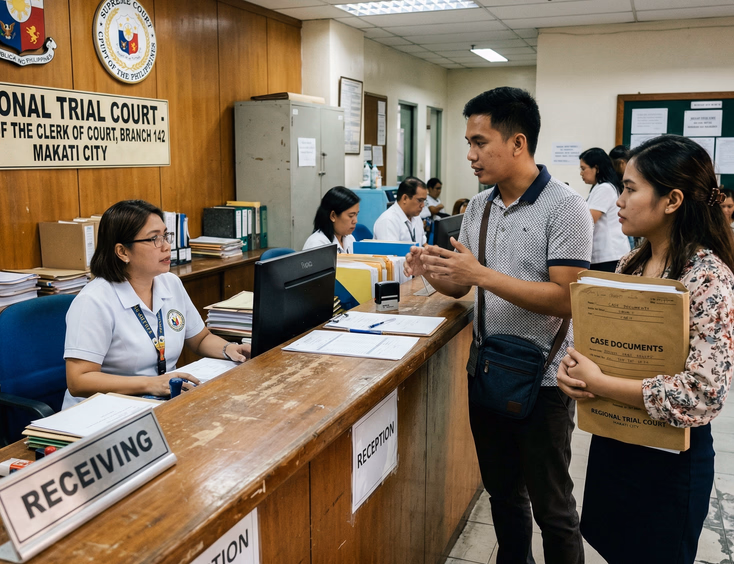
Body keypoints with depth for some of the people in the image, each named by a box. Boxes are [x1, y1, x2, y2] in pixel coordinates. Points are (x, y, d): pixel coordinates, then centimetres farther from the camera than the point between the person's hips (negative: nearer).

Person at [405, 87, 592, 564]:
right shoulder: (478, 207, 6)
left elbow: (566, 299, -22)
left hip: (541, 380, -6)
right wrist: (432, 272, -11)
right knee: (502, 491, 21)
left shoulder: (564, 207, -14)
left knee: (550, 505, 8)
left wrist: (482, 275, -25)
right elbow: (460, 287, 11)